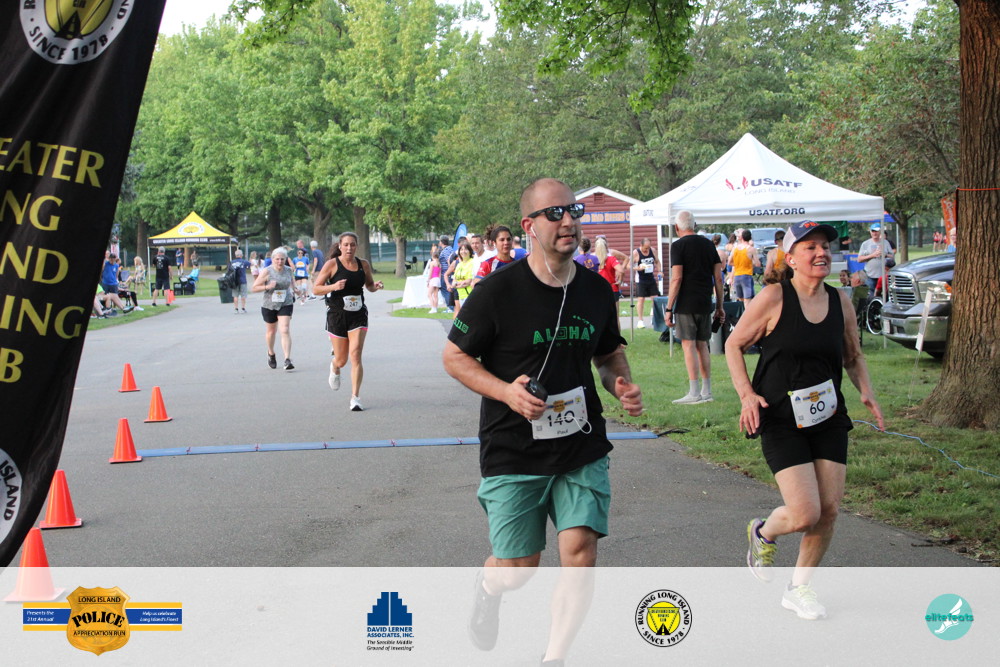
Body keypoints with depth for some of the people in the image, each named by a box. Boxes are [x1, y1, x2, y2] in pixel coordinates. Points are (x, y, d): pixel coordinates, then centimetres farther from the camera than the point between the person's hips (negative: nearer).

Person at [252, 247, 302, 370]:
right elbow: (254, 287, -10)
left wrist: (294, 289, 4)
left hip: (285, 304, 1)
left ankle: (288, 360, -19)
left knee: (285, 330, -14)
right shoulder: (267, 272, -11)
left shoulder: (288, 270, -1)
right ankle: (271, 354, 43)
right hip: (269, 305, 0)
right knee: (271, 331, 16)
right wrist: (267, 287, -24)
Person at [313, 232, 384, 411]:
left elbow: (369, 285, 19)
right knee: (341, 360, 8)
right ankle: (334, 369, 48)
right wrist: (334, 286, -24)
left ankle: (355, 398, -10)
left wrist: (375, 287, -4)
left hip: (358, 315, 1)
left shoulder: (363, 265, 3)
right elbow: (316, 288, -6)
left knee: (355, 355, -13)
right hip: (337, 315, -1)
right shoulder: (332, 264, -7)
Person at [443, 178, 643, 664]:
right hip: (513, 454, -3)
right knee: (518, 569, 6)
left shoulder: (596, 290, 4)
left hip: (582, 448, 3)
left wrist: (622, 386, -3)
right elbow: (454, 356, -4)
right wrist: (506, 391, -20)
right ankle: (488, 585, 44)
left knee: (581, 552, -9)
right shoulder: (498, 291, -11)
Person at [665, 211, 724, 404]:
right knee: (702, 345, 13)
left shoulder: (679, 245, -6)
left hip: (686, 304, -6)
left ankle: (694, 393, -6)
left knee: (688, 345, -4)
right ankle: (707, 392, 15)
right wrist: (720, 306, 15)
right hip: (705, 304, 6)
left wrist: (668, 308, -9)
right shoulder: (708, 244, 11)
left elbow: (676, 279, -13)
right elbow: (718, 278, 10)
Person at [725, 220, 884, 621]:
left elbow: (853, 357, 19)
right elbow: (734, 345, -2)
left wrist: (866, 392, 1)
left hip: (829, 419, 5)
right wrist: (746, 393, -13)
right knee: (805, 515, -13)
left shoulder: (840, 303, 5)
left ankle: (799, 588, 24)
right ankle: (762, 533, 23)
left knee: (829, 511, 2)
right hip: (782, 422, -5)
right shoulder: (774, 298, -10)